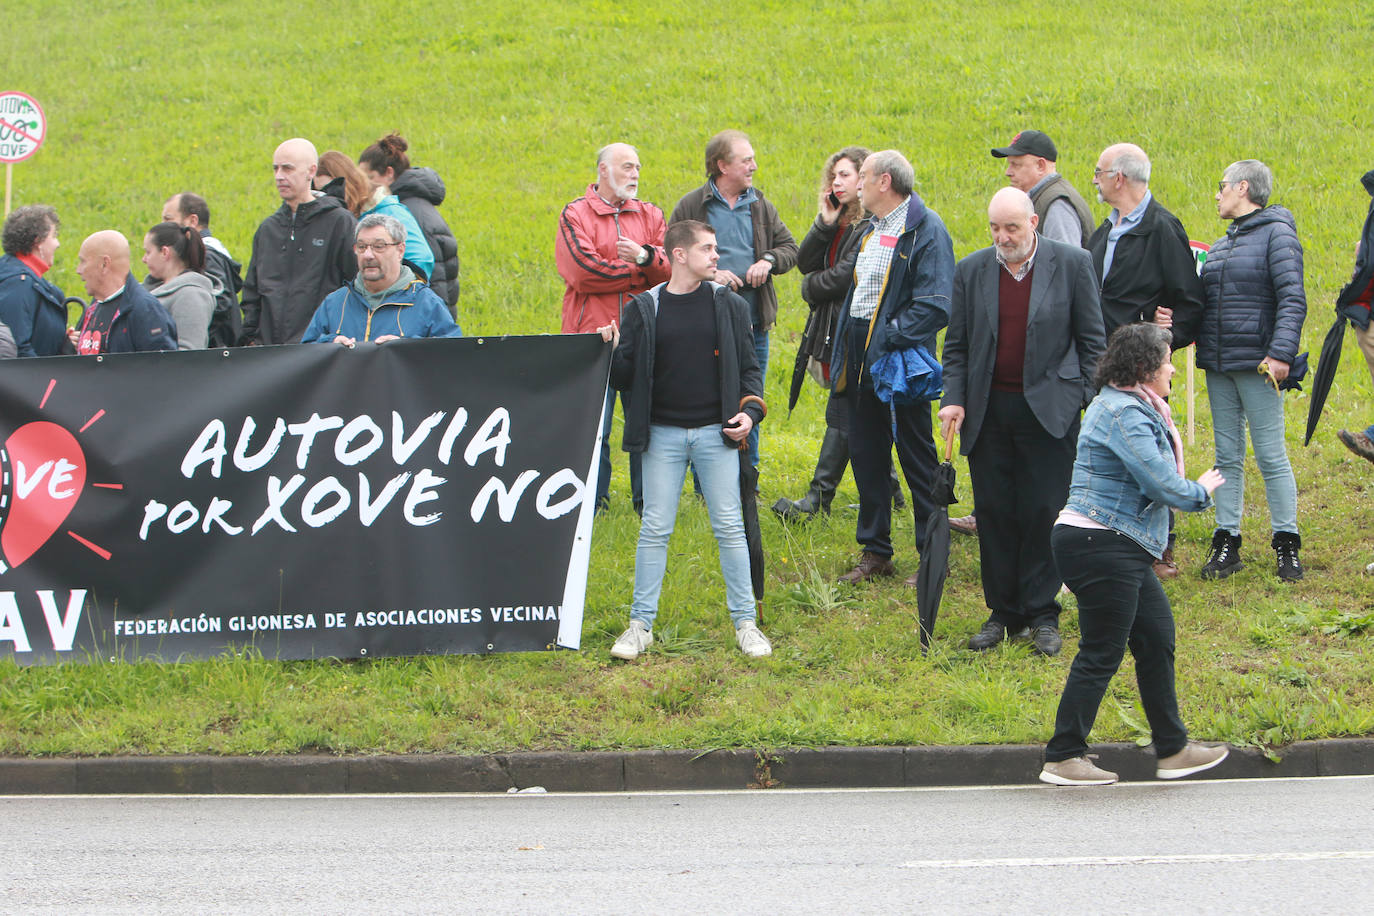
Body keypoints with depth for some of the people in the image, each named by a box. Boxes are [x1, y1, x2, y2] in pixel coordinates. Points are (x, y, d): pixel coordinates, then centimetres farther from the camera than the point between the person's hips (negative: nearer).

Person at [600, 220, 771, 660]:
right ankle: (641, 624, 9)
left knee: (729, 526, 1)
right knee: (655, 529, 1)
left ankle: (746, 623, 9)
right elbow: (627, 376, 3)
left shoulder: (728, 305, 4)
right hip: (663, 434, 0)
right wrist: (611, 354, -16)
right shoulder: (645, 309, 1)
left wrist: (750, 409, -6)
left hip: (716, 433, 0)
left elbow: (748, 367, 9)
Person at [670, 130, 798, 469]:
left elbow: (790, 248, 16)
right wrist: (708, 275, -13)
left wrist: (768, 260, -5)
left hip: (753, 325, 4)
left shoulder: (760, 206, 12)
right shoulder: (692, 206, 0)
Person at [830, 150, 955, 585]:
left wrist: (889, 338, -24)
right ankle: (875, 552, 22)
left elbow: (934, 305, -21)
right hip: (861, 360, 9)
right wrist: (843, 351, 13)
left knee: (917, 459, -2)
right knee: (866, 456, 13)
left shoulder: (926, 231, -13)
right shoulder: (871, 230, 16)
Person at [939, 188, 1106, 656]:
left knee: (1043, 512, -2)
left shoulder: (1071, 263, -1)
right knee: (994, 514, 4)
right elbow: (956, 346, 10)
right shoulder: (971, 271, 6)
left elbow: (1092, 338, 3)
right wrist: (954, 399, -2)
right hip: (988, 411, 3)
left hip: (1049, 409, -3)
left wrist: (1089, 398, -3)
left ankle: (1042, 615, 7)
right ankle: (1002, 611, 15)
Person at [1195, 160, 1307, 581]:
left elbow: (1292, 299, -14)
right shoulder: (1222, 245, 17)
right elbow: (1202, 301, 20)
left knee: (1271, 456, -4)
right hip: (1218, 364, 7)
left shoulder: (1276, 234, -6)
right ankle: (1227, 542, 12)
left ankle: (1286, 543, 3)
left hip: (1257, 363, -7)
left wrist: (1281, 353, -23)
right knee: (1228, 457, 9)